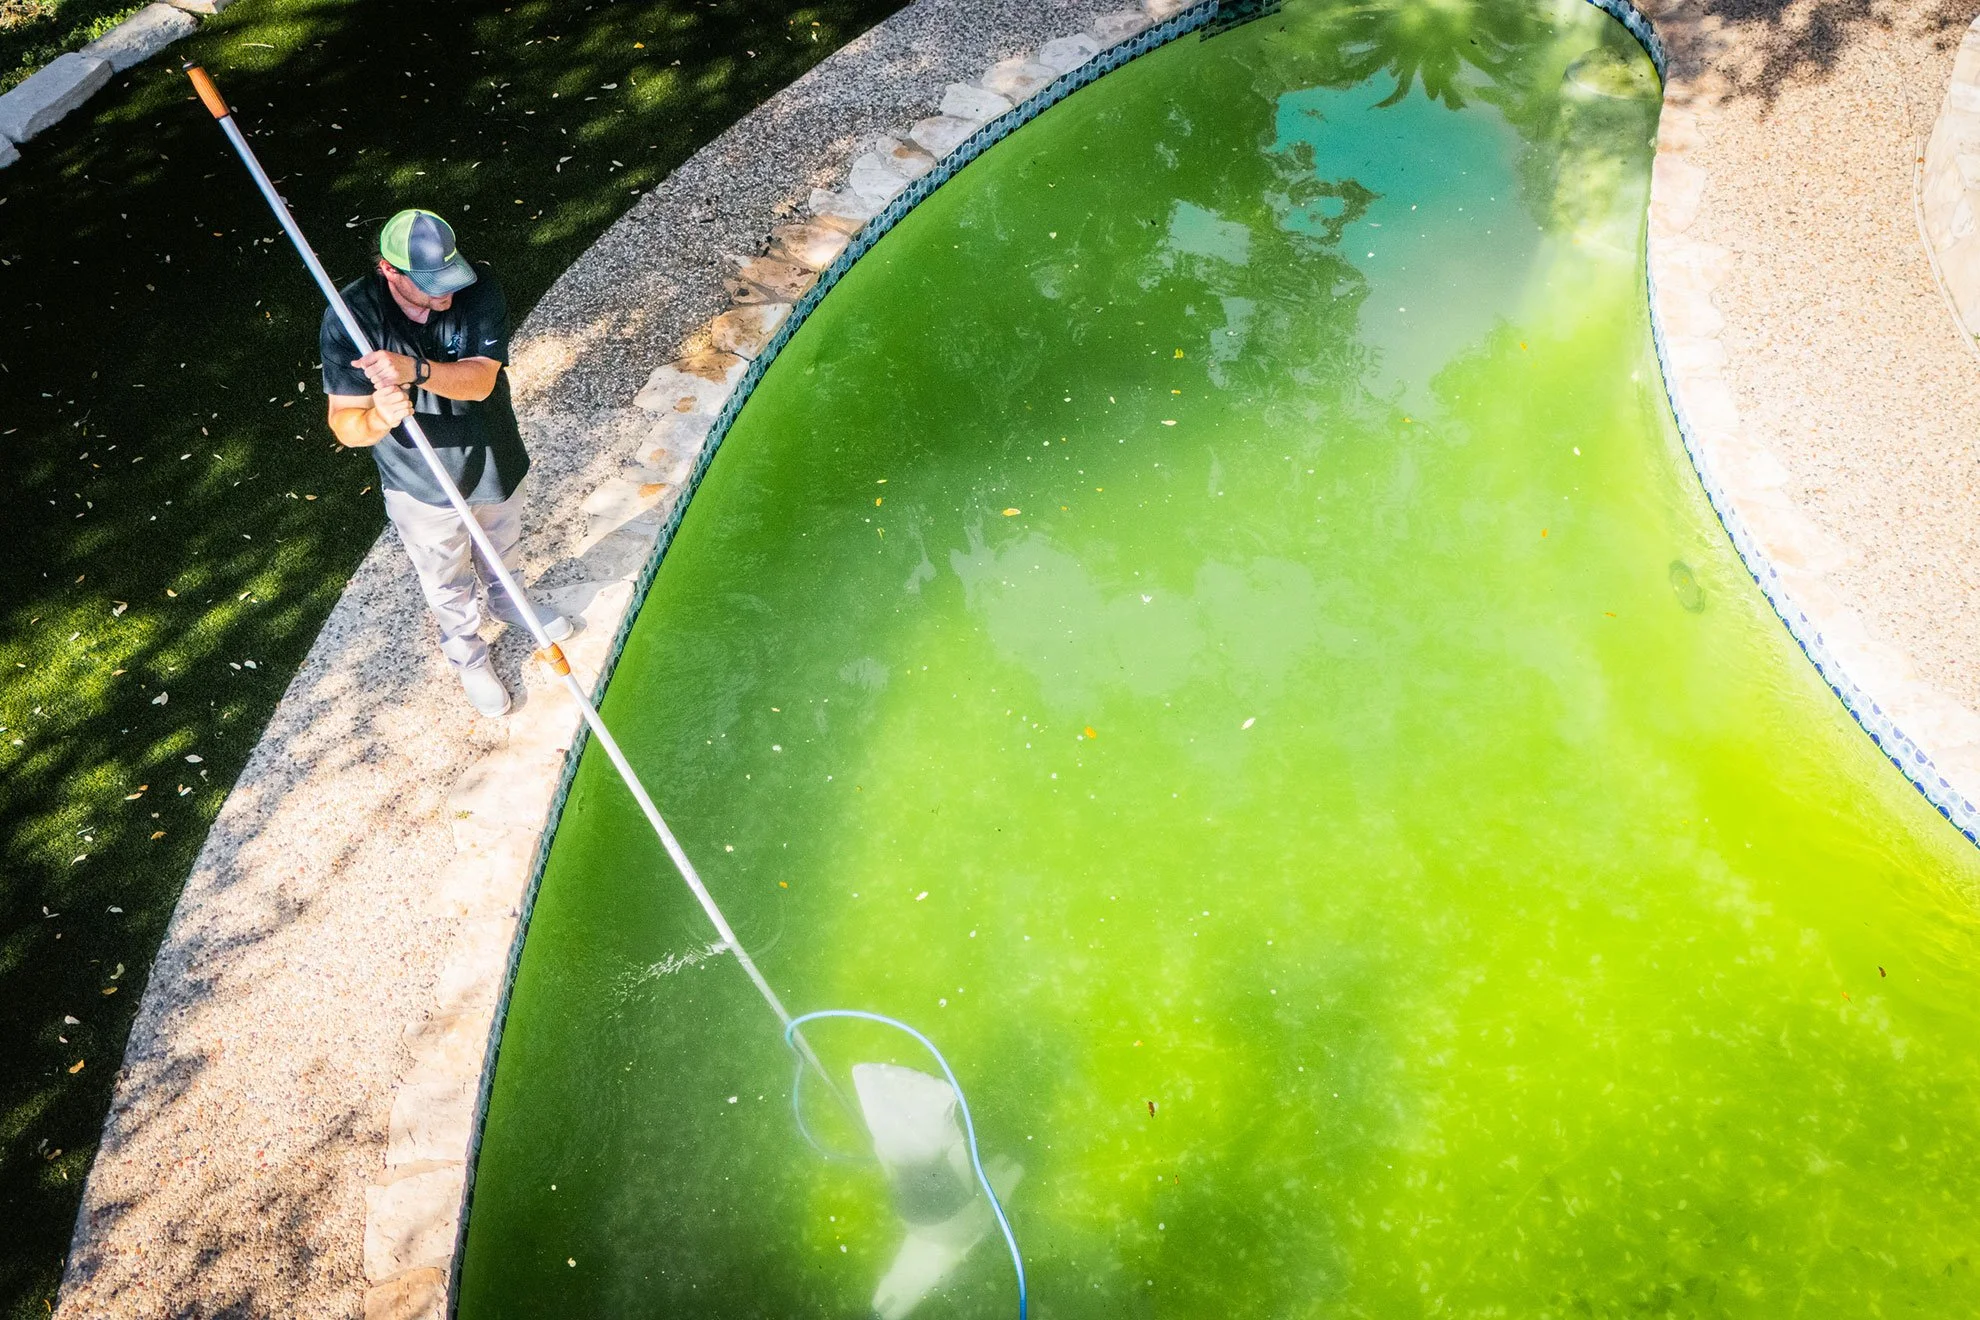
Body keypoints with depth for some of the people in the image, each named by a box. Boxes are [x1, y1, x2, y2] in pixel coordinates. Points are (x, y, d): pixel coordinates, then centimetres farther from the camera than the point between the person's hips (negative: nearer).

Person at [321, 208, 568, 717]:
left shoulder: (479, 285, -24)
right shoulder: (350, 317, -28)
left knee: (501, 549, 32)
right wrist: (379, 417, -51)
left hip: (494, 459, 2)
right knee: (447, 581, 22)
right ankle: (465, 650, 52)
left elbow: (480, 380, -31)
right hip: (420, 483, -2)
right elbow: (344, 425, -28)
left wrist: (415, 369, -49)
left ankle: (505, 601, 64)